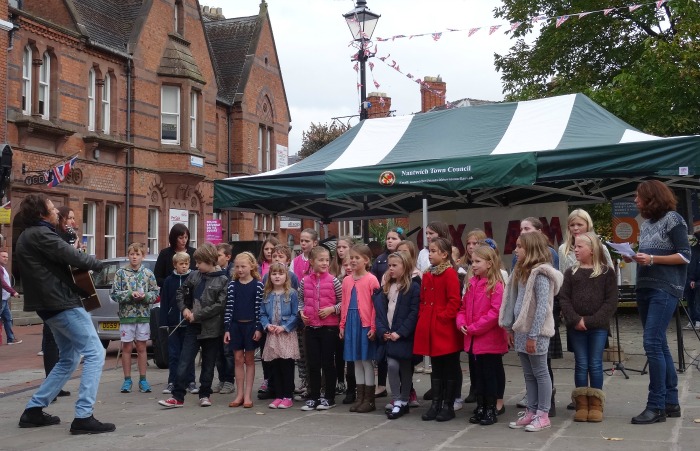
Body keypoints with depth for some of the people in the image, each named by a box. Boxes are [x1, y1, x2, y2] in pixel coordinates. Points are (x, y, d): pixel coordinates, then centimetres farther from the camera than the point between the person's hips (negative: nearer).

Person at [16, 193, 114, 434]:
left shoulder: (27, 236, 18)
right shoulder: (40, 234, -14)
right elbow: (73, 257, -17)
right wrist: (98, 263, 1)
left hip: (51, 305, 10)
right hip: (62, 303, -10)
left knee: (68, 360, 18)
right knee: (94, 353, -10)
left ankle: (33, 410, 20)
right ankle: (83, 417, -14)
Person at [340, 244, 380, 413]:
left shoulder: (371, 280, -8)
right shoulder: (346, 280, 10)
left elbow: (376, 305, -9)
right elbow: (344, 304, 13)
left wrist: (373, 327, -12)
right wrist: (342, 325, 10)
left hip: (365, 325, -5)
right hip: (351, 323, 5)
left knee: (366, 361, 1)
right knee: (357, 361, 11)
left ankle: (369, 400, 10)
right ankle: (360, 398, 20)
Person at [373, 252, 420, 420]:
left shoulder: (413, 288, -6)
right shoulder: (385, 287, 12)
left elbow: (414, 313, -12)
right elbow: (379, 311, 9)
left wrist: (400, 332, -16)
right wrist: (382, 331, -5)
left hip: (404, 336, -4)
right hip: (388, 335, 4)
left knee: (405, 368, 6)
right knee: (392, 365, -9)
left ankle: (404, 401, 18)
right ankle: (396, 402, -1)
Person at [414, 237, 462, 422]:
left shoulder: (450, 273, -11)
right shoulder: (428, 275, 12)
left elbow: (454, 301, -16)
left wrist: (443, 316, -16)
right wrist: (423, 316, 5)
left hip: (446, 329, -7)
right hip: (430, 329, 7)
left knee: (450, 368, 5)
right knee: (436, 368, 14)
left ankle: (448, 406, 11)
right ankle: (436, 403, 20)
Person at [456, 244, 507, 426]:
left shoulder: (496, 285, -14)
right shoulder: (471, 283, 10)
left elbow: (496, 312, -21)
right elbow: (464, 307, 15)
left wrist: (474, 328, -17)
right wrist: (461, 323, -4)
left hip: (490, 341, -7)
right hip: (472, 341, 7)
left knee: (489, 376, 3)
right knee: (476, 375, 14)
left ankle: (491, 410, 15)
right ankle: (480, 408, 26)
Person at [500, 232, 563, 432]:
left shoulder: (540, 274, -15)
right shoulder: (521, 272, 12)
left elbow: (542, 307, -19)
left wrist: (533, 335, -19)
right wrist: (511, 328, 12)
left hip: (535, 332, -8)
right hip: (521, 330, 8)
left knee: (540, 373, 2)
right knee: (528, 374, 13)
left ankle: (543, 415, 10)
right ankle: (531, 412, 21)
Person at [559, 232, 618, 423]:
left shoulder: (607, 272, -1)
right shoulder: (571, 272, 7)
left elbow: (611, 301, -6)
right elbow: (564, 298, 1)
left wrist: (591, 321, -14)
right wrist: (575, 320, -13)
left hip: (598, 326, -2)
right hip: (576, 327, 2)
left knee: (595, 364, 3)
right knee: (581, 364, 5)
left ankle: (596, 404, 12)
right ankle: (582, 404, 12)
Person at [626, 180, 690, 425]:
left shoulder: (672, 219, -5)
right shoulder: (646, 224, 17)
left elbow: (685, 256, -9)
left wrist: (652, 259, -18)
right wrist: (634, 257, 2)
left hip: (665, 289, -8)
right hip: (645, 288, 8)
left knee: (653, 344, -13)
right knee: (659, 346, 9)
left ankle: (656, 405, -9)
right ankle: (671, 402, 15)